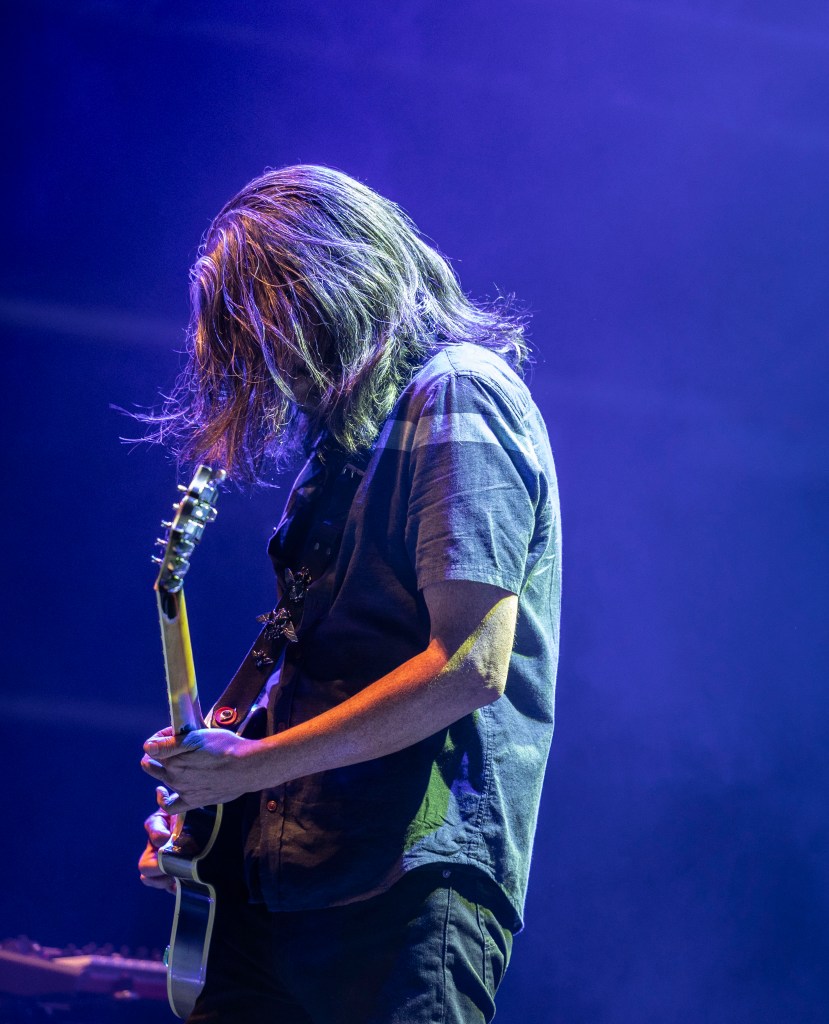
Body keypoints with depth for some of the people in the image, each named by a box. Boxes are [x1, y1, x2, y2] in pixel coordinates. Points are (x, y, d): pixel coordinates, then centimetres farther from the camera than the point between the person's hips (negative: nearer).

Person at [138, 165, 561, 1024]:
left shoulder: (455, 397, -9)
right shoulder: (355, 425, 19)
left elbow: (468, 667, -19)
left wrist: (252, 765, -13)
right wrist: (198, 792, 11)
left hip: (413, 879, -9)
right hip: (289, 872, 9)